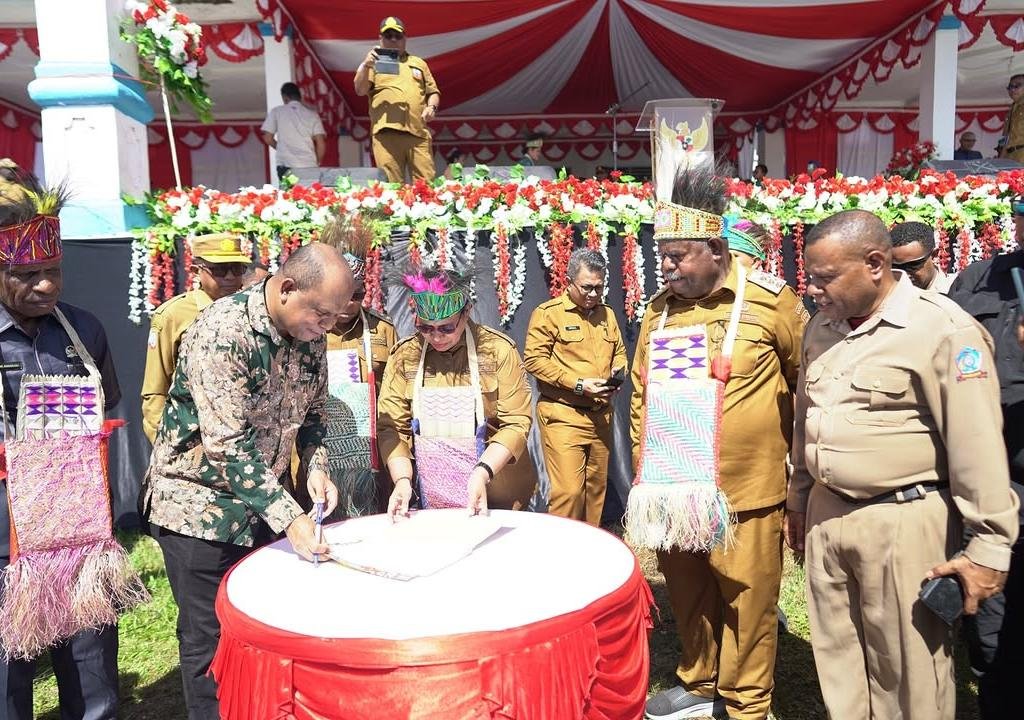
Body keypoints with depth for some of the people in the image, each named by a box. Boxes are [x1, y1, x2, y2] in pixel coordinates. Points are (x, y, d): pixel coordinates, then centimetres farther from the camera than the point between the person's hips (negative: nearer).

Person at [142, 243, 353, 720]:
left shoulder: (310, 333, -4)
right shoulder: (222, 330, -25)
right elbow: (227, 444, -29)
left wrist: (316, 467, -9)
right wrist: (290, 519, -31)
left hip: (264, 498, 6)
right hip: (199, 502, -6)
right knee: (210, 637, 6)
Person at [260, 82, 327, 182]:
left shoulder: (276, 112, 8)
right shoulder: (312, 114, 9)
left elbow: (268, 138, 5)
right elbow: (321, 143, 2)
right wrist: (318, 163, 16)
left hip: (286, 166, -1)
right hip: (309, 166, 1)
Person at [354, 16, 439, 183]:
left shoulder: (419, 63, 25)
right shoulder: (374, 63, 17)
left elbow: (433, 91, 24)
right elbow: (360, 91, 4)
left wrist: (431, 107, 3)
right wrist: (365, 66, -12)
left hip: (418, 132, 2)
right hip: (387, 133, -2)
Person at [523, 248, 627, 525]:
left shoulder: (607, 314, 14)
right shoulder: (548, 313, -6)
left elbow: (619, 352, 25)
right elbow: (533, 359, -12)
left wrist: (617, 372, 1)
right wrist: (577, 384, -16)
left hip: (600, 416, 6)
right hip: (563, 416, -6)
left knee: (596, 488, 13)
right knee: (568, 490, -11)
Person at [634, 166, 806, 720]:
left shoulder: (770, 301, -9)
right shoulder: (659, 309, 4)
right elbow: (641, 396, 11)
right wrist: (644, 472, 9)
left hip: (745, 493, -4)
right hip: (673, 491, 5)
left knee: (746, 606, 11)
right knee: (688, 598, 20)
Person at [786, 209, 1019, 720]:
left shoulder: (942, 329, -15)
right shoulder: (822, 325, 7)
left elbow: (978, 447, -16)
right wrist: (798, 499, 20)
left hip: (902, 522, -6)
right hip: (826, 514, 7)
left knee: (905, 667, 8)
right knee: (836, 654, 19)